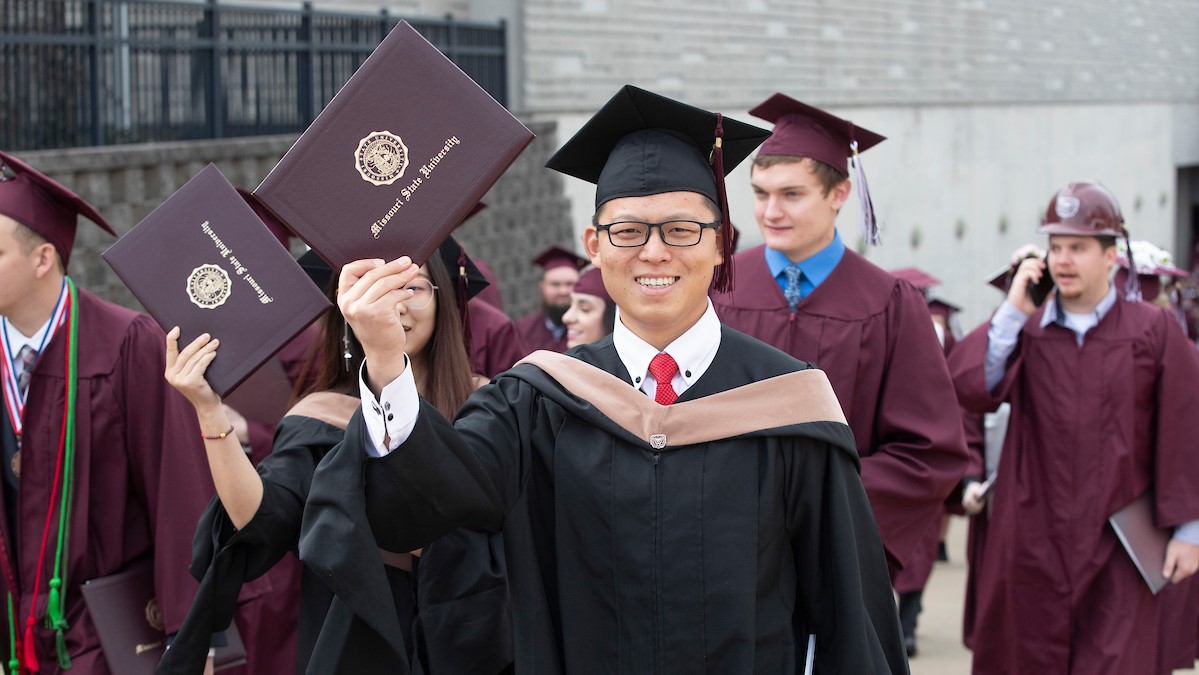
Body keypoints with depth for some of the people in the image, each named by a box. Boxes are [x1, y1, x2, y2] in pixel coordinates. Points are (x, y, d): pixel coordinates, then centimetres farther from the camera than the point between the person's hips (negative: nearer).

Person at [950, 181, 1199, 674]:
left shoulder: (1154, 331, -3)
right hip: (1036, 539, 2)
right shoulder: (1025, 330, 4)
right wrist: (1013, 310, -12)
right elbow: (967, 387, -11)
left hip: (1122, 543, -2)